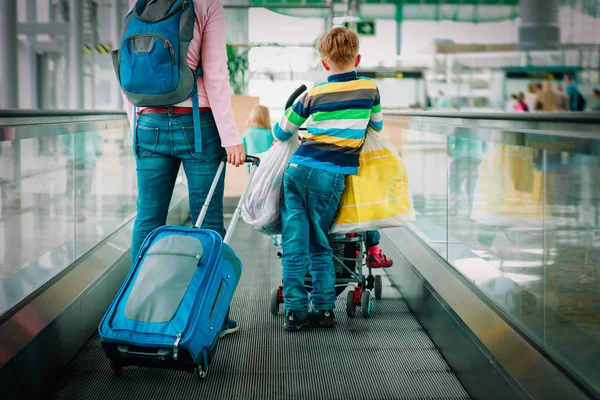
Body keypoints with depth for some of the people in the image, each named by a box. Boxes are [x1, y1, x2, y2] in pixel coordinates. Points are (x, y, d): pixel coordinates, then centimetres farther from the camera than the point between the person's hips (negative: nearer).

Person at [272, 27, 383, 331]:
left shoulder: (313, 94, 7)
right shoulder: (370, 89, 7)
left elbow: (283, 131, 16)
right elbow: (377, 126, 25)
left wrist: (279, 136, 39)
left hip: (296, 169, 0)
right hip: (329, 177, 0)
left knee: (294, 244, 3)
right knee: (319, 245, 12)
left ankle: (294, 311, 2)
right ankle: (324, 308, 8)